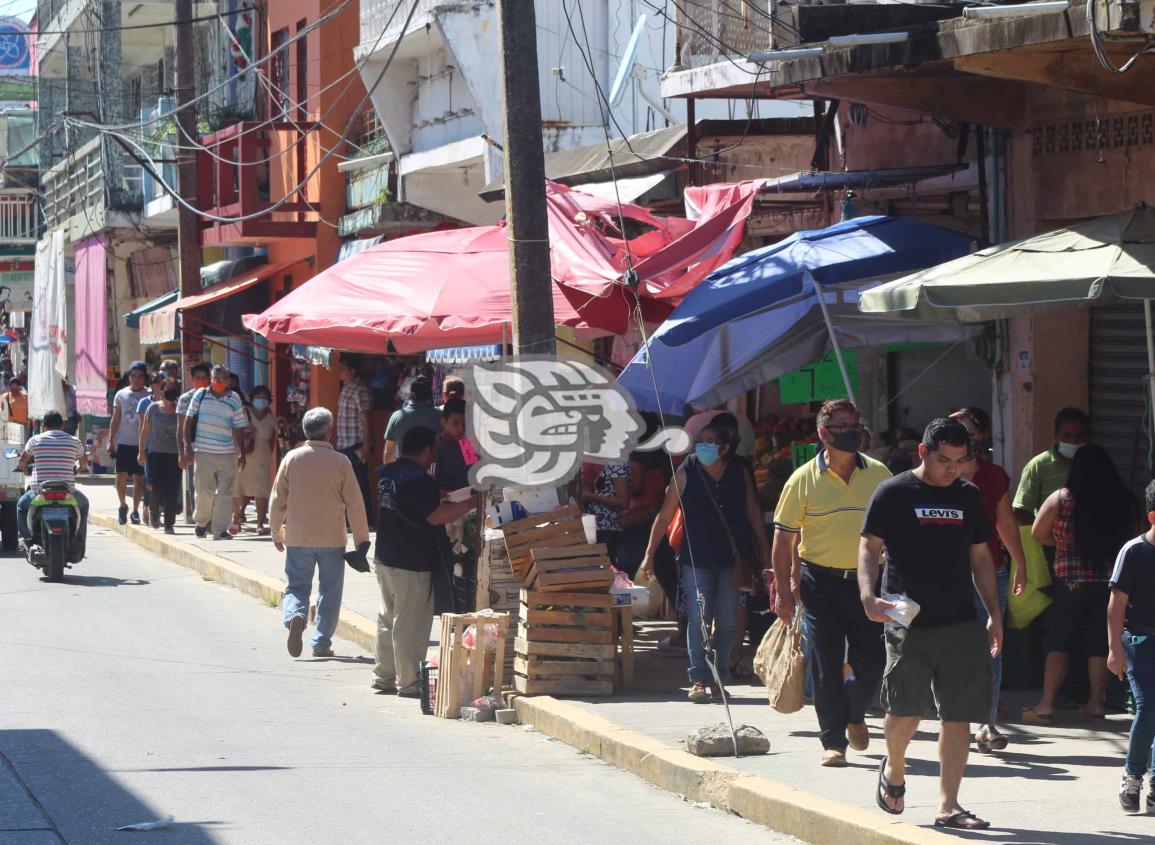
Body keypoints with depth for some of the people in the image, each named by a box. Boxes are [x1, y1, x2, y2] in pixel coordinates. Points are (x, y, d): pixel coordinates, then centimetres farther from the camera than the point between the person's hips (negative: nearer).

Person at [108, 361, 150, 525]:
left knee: (139, 478, 2)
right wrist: (111, 441, 5)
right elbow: (115, 420, 10)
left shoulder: (149, 395, 2)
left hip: (141, 443, -1)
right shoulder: (121, 395, 7)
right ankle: (123, 506, 15)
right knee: (121, 476, -4)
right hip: (123, 442, 1)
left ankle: (135, 510, 9)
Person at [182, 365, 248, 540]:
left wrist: (242, 454, 7)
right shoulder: (200, 395, 3)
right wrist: (187, 446, -2)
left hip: (227, 453, 1)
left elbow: (239, 429, 8)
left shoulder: (234, 400, 4)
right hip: (203, 452, -1)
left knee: (225, 493, -1)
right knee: (204, 490, 3)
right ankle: (202, 521, 26)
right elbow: (188, 421, 5)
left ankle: (220, 529, 3)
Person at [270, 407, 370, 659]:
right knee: (329, 591, 10)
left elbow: (278, 500, 3)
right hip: (332, 539, -1)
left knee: (296, 586, 9)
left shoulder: (292, 459, -3)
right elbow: (355, 504, -5)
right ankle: (322, 642, 10)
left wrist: (277, 532, 17)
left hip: (298, 538, 1)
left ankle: (295, 616, -21)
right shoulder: (340, 462, -7)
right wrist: (361, 539, 5)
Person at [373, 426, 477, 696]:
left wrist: (443, 500, 19)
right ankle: (408, 682, 2)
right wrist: (470, 504, -16)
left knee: (388, 619, 16)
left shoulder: (388, 475, 11)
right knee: (410, 623, -2)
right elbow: (437, 516, -24)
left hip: (384, 559, 9)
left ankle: (384, 676, 22)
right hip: (411, 563, -9)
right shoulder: (418, 479, -19)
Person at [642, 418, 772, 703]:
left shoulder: (740, 475, 5)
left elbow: (754, 516, 11)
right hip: (696, 559, -2)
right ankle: (699, 679, -6)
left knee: (726, 622, 4)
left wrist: (766, 558, 9)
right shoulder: (686, 473, -1)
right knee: (699, 619, -9)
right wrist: (650, 554, -2)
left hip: (732, 560, 2)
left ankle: (719, 678, 13)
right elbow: (665, 516, 1)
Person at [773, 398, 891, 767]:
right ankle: (833, 740, 6)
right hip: (822, 581, -2)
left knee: (871, 662, 2)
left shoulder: (878, 475, 5)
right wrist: (784, 591, -2)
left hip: (867, 581, 2)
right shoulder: (804, 480, -1)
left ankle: (854, 715, 31)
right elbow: (784, 538, 1)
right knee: (826, 666, -2)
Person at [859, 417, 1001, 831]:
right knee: (906, 711, -9)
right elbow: (869, 548, -2)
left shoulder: (968, 495, 13)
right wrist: (869, 597, -18)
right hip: (909, 622, -4)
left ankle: (948, 806, 6)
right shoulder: (893, 493, 0)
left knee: (959, 715, 0)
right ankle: (893, 769, 22)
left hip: (962, 624, 4)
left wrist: (994, 614, 15)